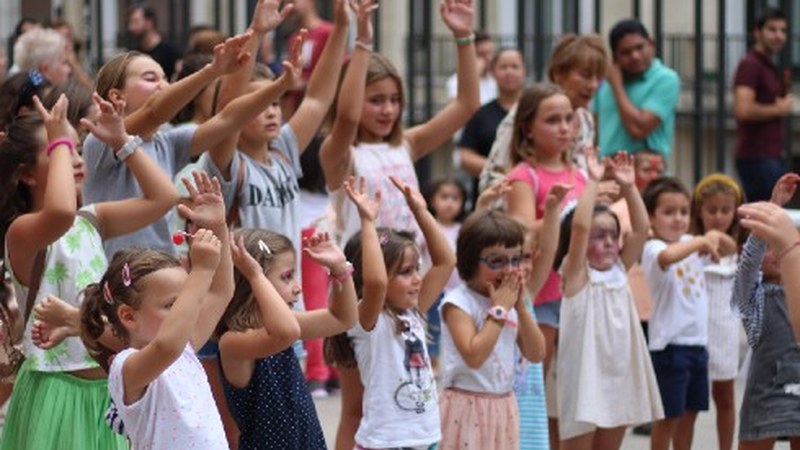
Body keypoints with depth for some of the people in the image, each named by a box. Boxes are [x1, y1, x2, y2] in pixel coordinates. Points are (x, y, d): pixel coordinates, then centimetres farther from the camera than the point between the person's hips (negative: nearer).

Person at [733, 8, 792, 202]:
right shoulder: (750, 65, -10)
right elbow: (743, 110, -23)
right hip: (757, 157, -10)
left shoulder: (769, 67, 20)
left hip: (772, 156, 10)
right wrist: (778, 109, -11)